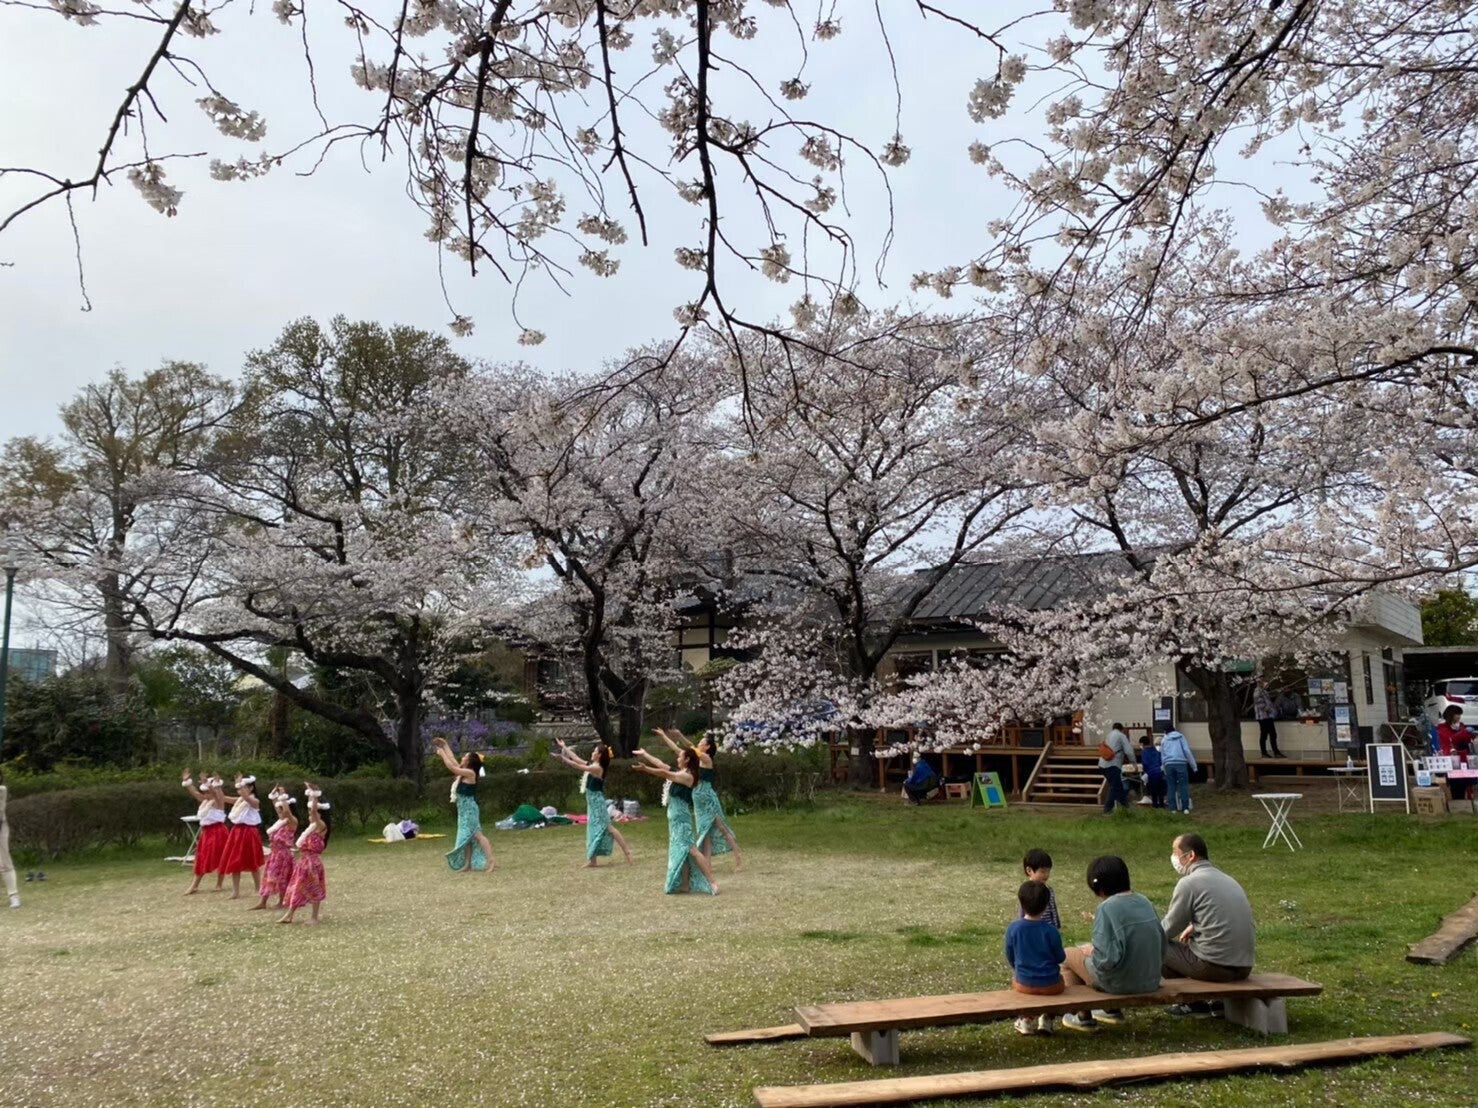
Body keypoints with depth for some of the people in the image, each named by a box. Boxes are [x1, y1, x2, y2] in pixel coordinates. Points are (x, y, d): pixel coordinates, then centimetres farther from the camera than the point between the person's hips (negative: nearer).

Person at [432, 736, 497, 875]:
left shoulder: (470, 773, -14)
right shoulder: (464, 772, 10)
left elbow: (451, 767, -15)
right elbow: (453, 761, 20)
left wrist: (442, 753, -6)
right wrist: (445, 746, 22)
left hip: (469, 810, -10)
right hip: (464, 810, 10)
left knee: (477, 835, -15)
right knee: (466, 837, 11)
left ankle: (491, 861, -19)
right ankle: (468, 865, 15)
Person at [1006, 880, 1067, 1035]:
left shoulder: (1013, 928, -11)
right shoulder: (1050, 930, -15)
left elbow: (1010, 958, 1)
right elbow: (1060, 958, -4)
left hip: (1024, 984, 1)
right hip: (1050, 985, -1)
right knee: (1062, 976, 33)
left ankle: (1027, 1020, 25)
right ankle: (1046, 1020, 25)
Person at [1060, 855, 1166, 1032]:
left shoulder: (1107, 908, -21)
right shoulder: (1145, 903, 1)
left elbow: (1107, 959, -27)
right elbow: (1162, 947, 5)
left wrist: (1091, 952, -5)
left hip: (1122, 984, -7)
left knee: (1067, 955, 15)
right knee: (1086, 948, 28)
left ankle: (1084, 1017, 22)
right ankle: (1111, 1010, 34)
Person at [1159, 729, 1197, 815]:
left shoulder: (1164, 740, 18)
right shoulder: (1180, 737, 12)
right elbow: (1187, 751, 3)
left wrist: (1164, 769, 23)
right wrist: (1194, 766, 4)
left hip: (1168, 764, 2)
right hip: (1181, 763, -2)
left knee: (1171, 786, 7)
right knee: (1183, 785, 3)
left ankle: (1173, 808, 4)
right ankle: (1185, 807, -2)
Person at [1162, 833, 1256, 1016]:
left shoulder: (1188, 883, -9)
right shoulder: (1227, 879, 14)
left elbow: (1167, 930, -1)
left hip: (1214, 966, -8)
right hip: (1244, 967, 8)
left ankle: (1194, 1003, 10)